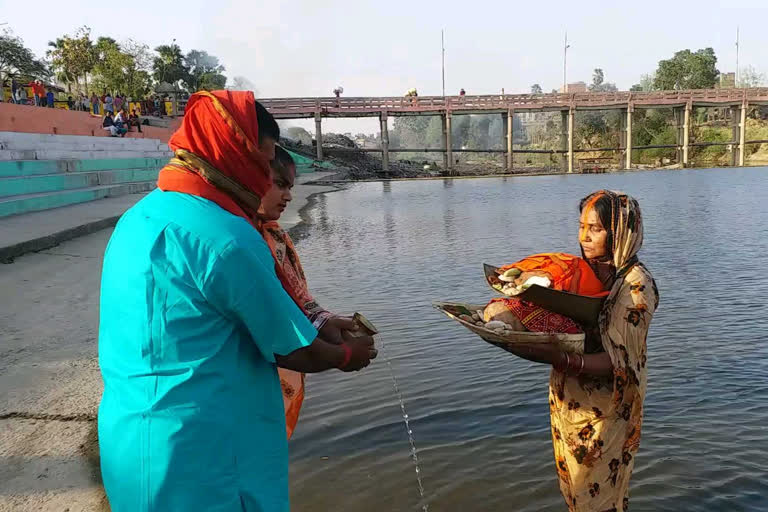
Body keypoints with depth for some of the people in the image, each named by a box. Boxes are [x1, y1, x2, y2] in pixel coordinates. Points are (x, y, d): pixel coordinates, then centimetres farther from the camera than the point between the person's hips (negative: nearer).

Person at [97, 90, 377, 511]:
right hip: (200, 459, -8)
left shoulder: (141, 216, 5)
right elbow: (296, 353, -13)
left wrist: (316, 331, 13)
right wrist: (347, 355, 7)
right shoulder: (224, 236, -23)